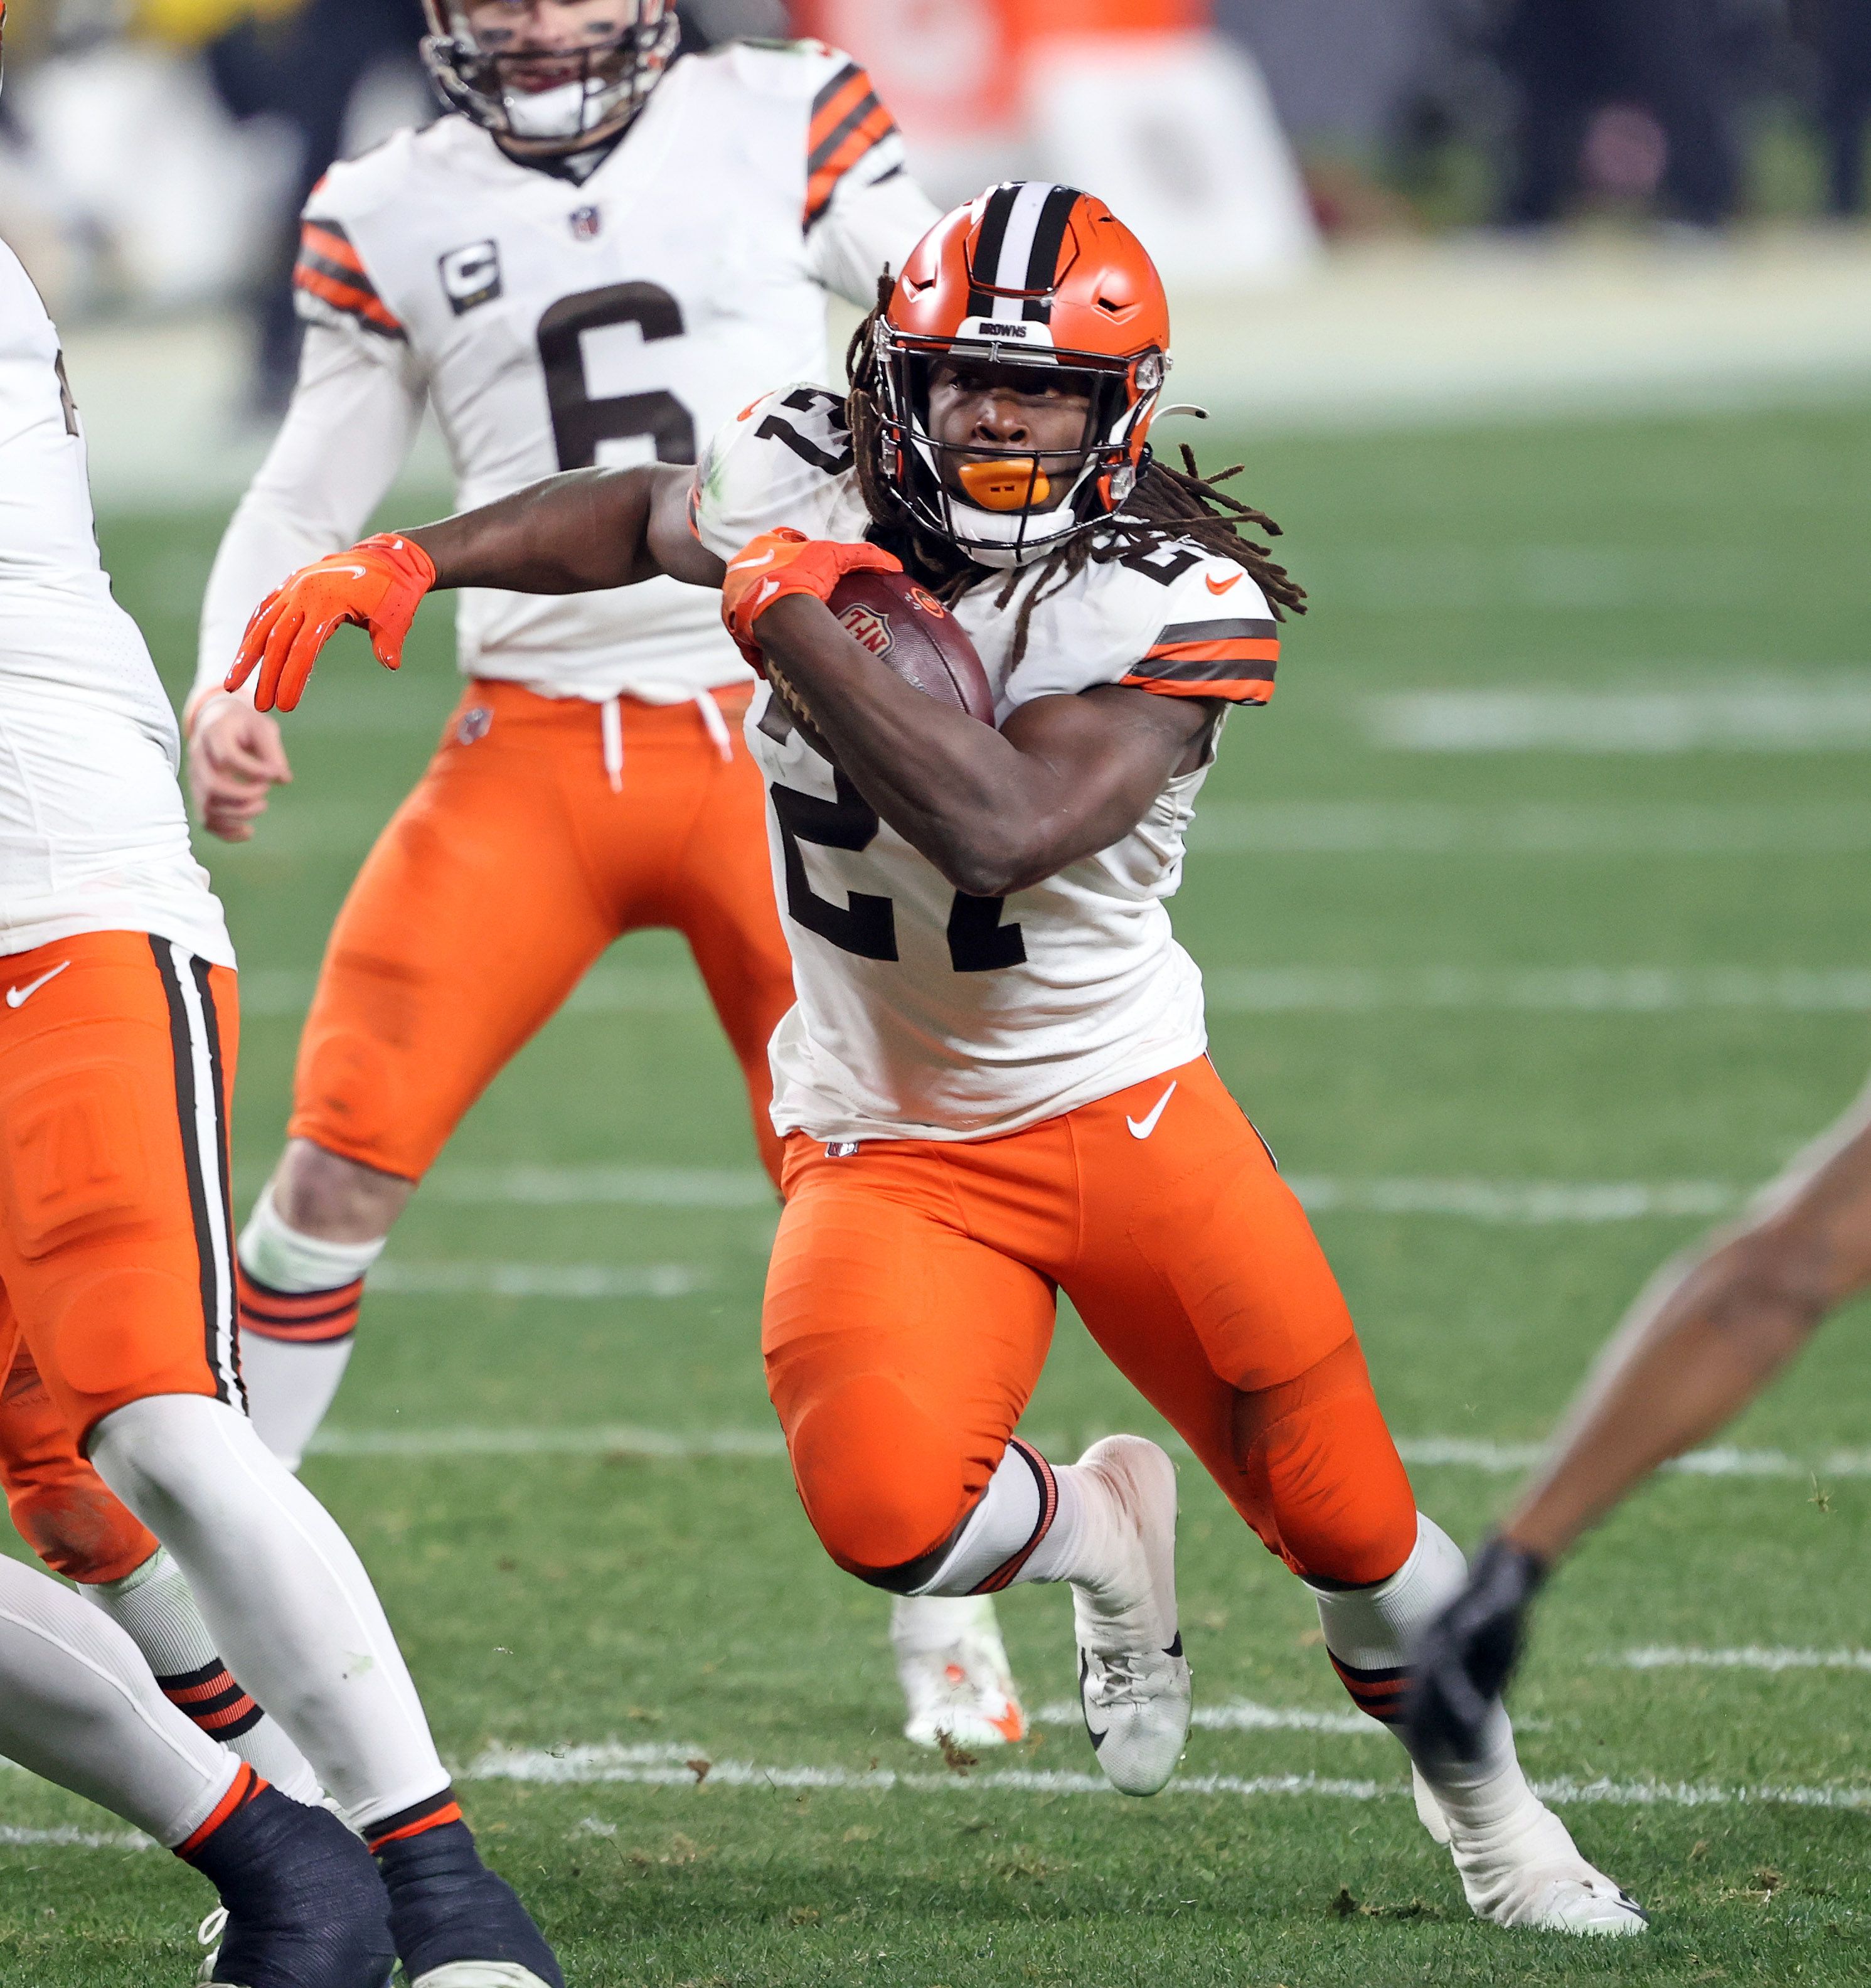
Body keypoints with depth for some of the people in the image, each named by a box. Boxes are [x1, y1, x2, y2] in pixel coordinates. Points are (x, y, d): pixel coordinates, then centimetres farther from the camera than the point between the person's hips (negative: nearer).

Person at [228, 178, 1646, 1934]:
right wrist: (407, 562, 5)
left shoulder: (1167, 607, -20)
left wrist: (792, 619, -31)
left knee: (1338, 1507, 2)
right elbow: (648, 519, 16)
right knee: (885, 1509, -25)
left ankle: (1483, 1800, 33)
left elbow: (1002, 831, -36)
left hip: (1125, 1107, -2)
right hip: (885, 1144, 2)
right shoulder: (801, 483, -9)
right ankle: (1096, 1532, 12)